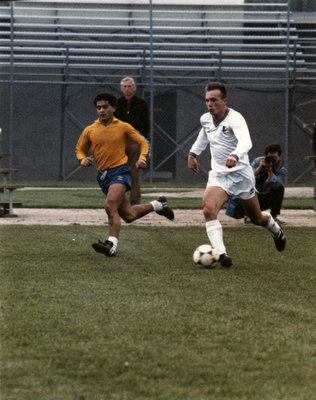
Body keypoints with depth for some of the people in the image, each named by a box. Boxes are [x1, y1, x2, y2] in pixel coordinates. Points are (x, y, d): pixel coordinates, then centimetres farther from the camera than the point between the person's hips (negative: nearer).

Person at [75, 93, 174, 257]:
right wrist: (83, 160, -5)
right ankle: (158, 204, 37)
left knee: (110, 206, -28)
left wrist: (142, 158, -12)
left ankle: (112, 245, -28)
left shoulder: (123, 127, 0)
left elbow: (143, 142, 7)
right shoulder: (90, 131, 6)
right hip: (103, 176, 5)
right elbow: (80, 149, 18)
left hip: (120, 171, -5)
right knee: (129, 215, 11)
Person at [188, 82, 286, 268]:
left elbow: (246, 142, -39)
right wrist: (193, 153, 24)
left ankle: (275, 228, 48)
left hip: (241, 174, -4)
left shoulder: (235, 118, -20)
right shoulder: (205, 120, 2)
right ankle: (221, 253, -30)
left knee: (257, 218, 12)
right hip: (218, 174, 4)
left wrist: (235, 156, -58)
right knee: (209, 210, -25)